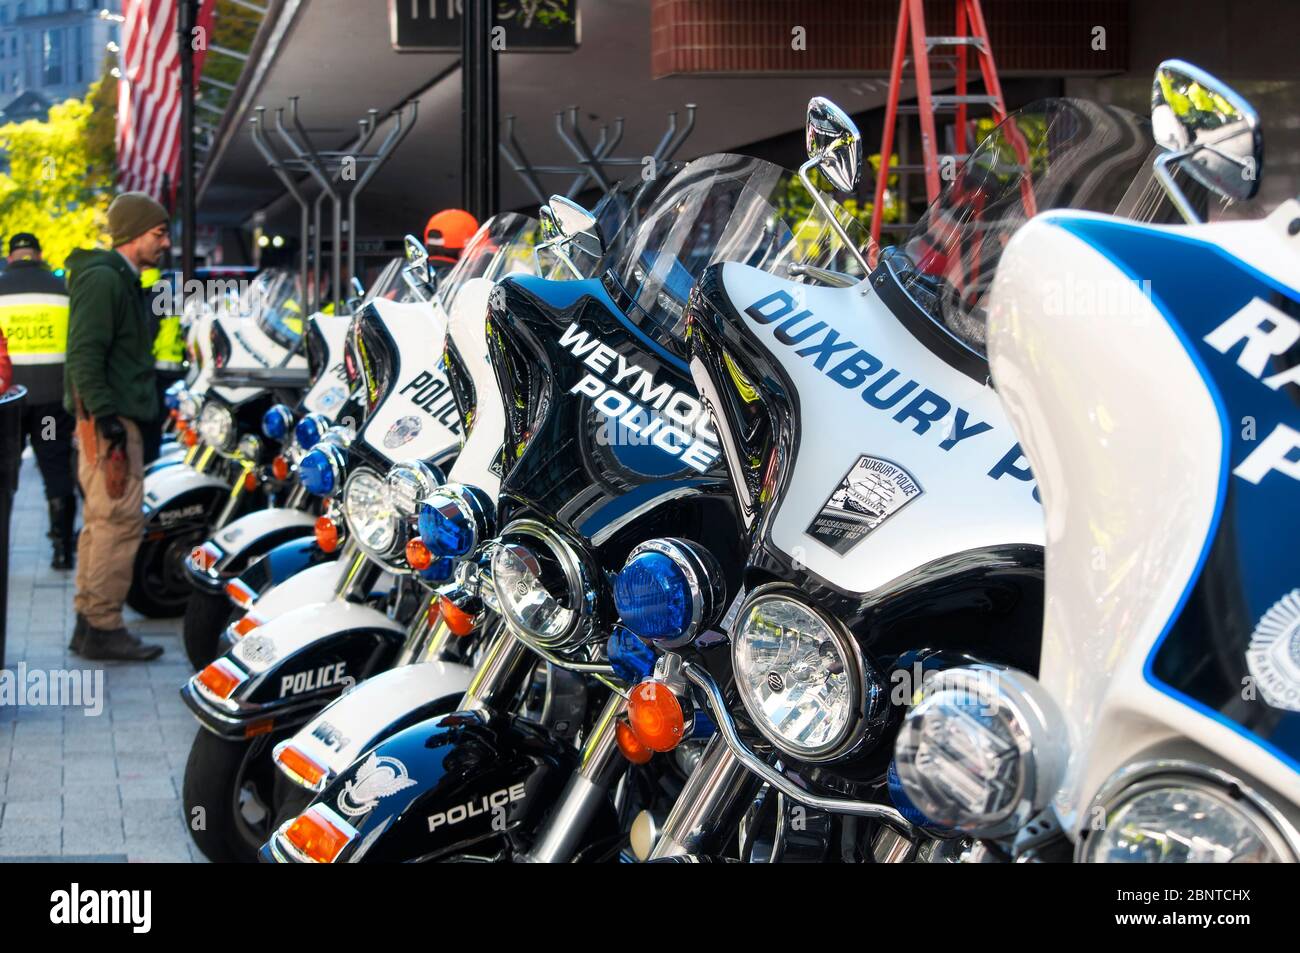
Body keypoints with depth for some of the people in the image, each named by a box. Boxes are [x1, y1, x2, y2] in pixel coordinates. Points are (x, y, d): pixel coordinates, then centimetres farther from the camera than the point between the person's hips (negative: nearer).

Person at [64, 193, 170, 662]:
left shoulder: (124, 281, 21)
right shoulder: (102, 278, -11)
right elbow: (84, 356, -19)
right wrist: (110, 425, -24)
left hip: (115, 419, 10)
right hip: (109, 421, -10)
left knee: (103, 522, 11)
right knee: (121, 520, -10)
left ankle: (89, 624, 17)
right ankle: (103, 628, -6)